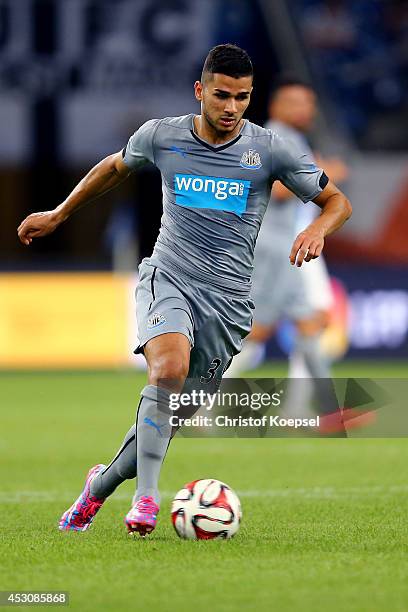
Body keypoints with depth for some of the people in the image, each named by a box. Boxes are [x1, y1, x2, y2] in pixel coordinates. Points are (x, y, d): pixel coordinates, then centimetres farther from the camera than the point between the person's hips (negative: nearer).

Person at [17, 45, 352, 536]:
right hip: (167, 278, -1)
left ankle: (101, 484, 28)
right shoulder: (161, 136, 1)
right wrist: (58, 215, 29)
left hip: (227, 299, 1)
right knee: (169, 368, -32)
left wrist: (316, 230, -17)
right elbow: (115, 167, 23)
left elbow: (337, 201, 6)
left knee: (170, 413, 3)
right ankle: (146, 496, -33)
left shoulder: (270, 150, -3)